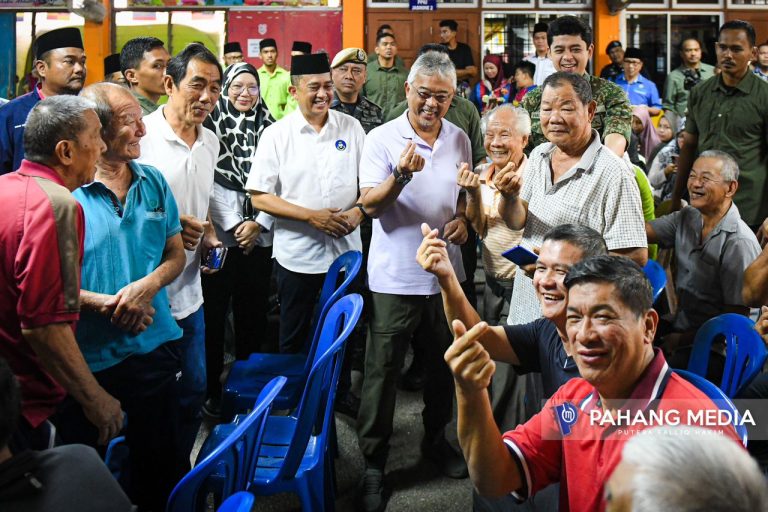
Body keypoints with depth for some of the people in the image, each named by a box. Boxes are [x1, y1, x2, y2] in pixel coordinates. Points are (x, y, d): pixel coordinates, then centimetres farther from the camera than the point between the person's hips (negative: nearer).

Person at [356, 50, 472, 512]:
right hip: (395, 278, -5)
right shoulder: (382, 139, -9)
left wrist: (462, 219, -1)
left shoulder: (459, 139, 6)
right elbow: (370, 204, -16)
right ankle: (373, 465, 13)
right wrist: (401, 175, -33)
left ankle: (436, 439, 38)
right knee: (382, 373, 0)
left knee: (444, 365, 18)